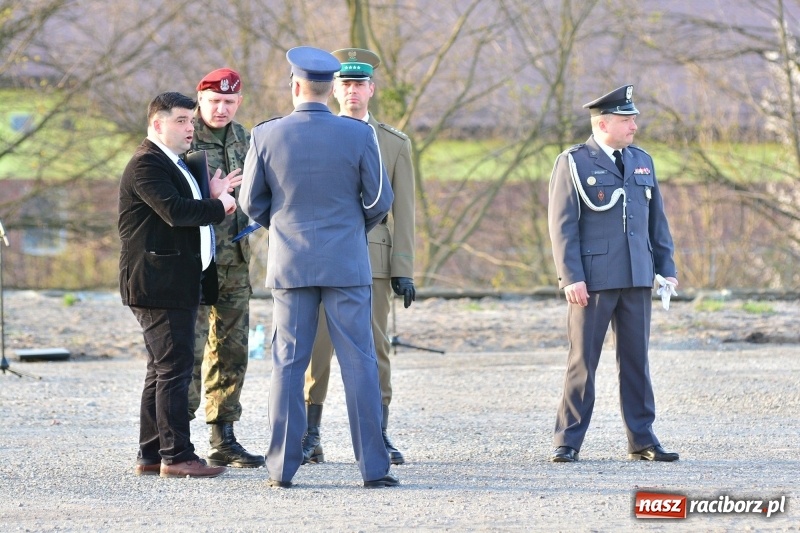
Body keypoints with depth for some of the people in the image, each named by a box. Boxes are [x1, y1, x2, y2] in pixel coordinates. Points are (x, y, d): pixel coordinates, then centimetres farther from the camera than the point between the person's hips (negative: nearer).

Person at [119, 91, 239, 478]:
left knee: (163, 370, 12)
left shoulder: (170, 164, 21)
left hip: (175, 284, 11)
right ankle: (176, 456, -10)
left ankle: (151, 455, 16)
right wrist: (218, 206, -12)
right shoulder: (147, 164, -13)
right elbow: (174, 211, -24)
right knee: (174, 369, -11)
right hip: (159, 283, -11)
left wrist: (211, 197, 4)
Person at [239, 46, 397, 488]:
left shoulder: (266, 135, -4)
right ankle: (372, 466, 2)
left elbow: (251, 202, 3)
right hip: (347, 264, -1)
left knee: (288, 364, 6)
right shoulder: (358, 135, -7)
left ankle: (282, 466, 4)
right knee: (359, 363, 2)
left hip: (290, 264, 1)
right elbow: (380, 199, -1)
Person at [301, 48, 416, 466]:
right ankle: (309, 438, 3)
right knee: (316, 349, -2)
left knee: (375, 349, 1)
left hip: (373, 261, 0)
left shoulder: (395, 144, 9)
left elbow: (403, 212, 5)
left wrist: (404, 270, -2)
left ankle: (378, 436, 6)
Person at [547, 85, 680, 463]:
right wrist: (571, 278, -14)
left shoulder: (642, 162, 14)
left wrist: (667, 268, 9)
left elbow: (657, 220, 17)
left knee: (636, 359, 7)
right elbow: (562, 225, -6)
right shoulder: (573, 163, -2)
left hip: (637, 278, 5)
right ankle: (567, 442, 3)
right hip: (594, 279, -5)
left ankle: (642, 440, 12)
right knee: (583, 361, -2)